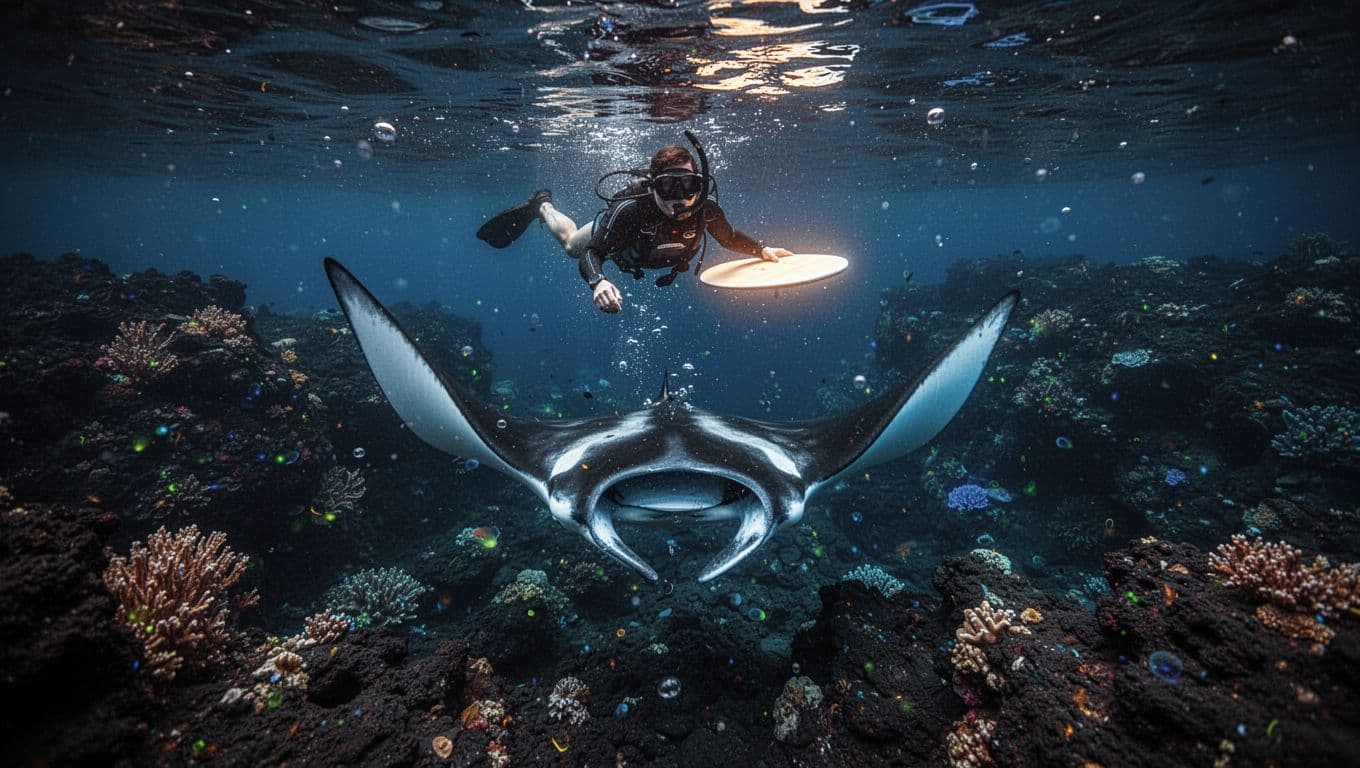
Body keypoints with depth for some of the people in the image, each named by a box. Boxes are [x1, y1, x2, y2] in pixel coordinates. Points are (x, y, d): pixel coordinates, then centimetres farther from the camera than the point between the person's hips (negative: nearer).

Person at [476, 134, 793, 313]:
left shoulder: (706, 209, -39)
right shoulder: (631, 210, -50)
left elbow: (730, 238, -17)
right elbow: (591, 253, -48)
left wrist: (762, 250, -31)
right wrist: (597, 282, -68)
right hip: (614, 227, -3)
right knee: (571, 243, 30)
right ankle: (542, 205, 57)